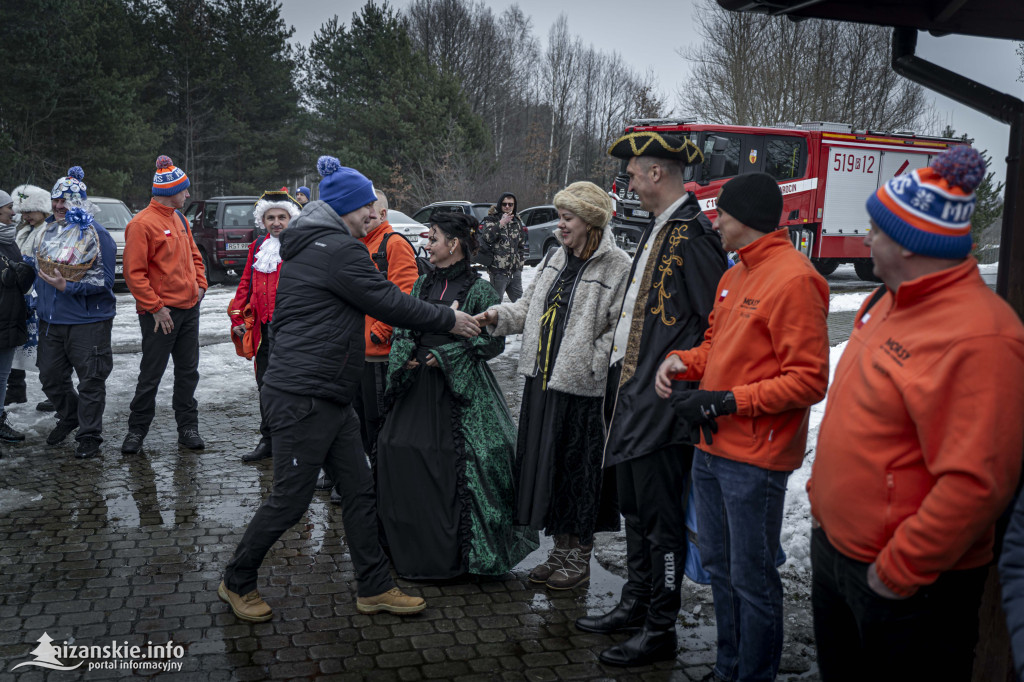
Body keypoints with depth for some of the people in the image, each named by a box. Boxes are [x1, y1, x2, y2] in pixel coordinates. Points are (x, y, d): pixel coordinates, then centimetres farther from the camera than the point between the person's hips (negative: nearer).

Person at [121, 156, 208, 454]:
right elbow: (134, 273, -15)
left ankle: (188, 427, 19)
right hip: (161, 313, -7)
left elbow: (193, 255, 22)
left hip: (189, 307, 7)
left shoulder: (179, 218, 12)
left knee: (188, 371, 11)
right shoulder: (142, 224, -13)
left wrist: (200, 284, 8)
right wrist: (155, 307, -16)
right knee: (151, 374, 2)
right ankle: (137, 430, 15)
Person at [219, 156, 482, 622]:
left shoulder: (307, 246, 17)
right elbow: (389, 304, -13)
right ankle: (237, 582, 22)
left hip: (328, 398, 11)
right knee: (289, 500, 2)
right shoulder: (339, 249, -15)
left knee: (359, 490, 11)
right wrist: (449, 320, -2)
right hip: (303, 399, -11)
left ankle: (374, 588, 19)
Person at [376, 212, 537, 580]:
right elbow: (403, 330, 18)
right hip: (418, 385, 6)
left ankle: (449, 556, 9)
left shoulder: (478, 289, -5)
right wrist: (404, 360, -1)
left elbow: (494, 340, -7)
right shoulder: (423, 284, 12)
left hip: (459, 388, -5)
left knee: (455, 469, -6)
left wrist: (446, 355, -13)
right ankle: (410, 549, 16)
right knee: (398, 454, 0)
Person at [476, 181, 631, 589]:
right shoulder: (555, 259, 12)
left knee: (576, 470, 4)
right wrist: (499, 316, 2)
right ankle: (560, 550, 29)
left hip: (580, 389, -7)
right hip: (541, 380, 8)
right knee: (543, 465, 13)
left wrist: (591, 364, -19)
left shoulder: (617, 267, -12)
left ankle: (579, 557, 21)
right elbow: (530, 307, 19)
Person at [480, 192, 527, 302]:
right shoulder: (492, 219, -1)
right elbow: (486, 237, -20)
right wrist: (501, 223, -24)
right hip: (498, 271, -6)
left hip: (515, 271, 6)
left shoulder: (517, 221, 16)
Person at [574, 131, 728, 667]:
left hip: (663, 403, -10)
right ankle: (636, 606, 36)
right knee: (635, 509, 20)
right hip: (634, 396, 10)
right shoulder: (658, 230, 14)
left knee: (661, 520, 2)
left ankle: (660, 631, 17)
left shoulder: (692, 234, -17)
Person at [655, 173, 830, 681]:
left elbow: (808, 380, -19)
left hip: (755, 460, -9)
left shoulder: (794, 280, -15)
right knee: (719, 566, 19)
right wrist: (683, 361, 3)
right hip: (712, 447, 9)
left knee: (752, 580, 3)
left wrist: (727, 401, -20)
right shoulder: (736, 275, 13)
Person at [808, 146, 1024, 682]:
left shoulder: (977, 336, -25)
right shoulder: (891, 301, 5)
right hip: (833, 548, 9)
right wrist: (821, 492, 14)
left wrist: (899, 572, -23)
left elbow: (976, 481, -29)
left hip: (908, 589, -9)